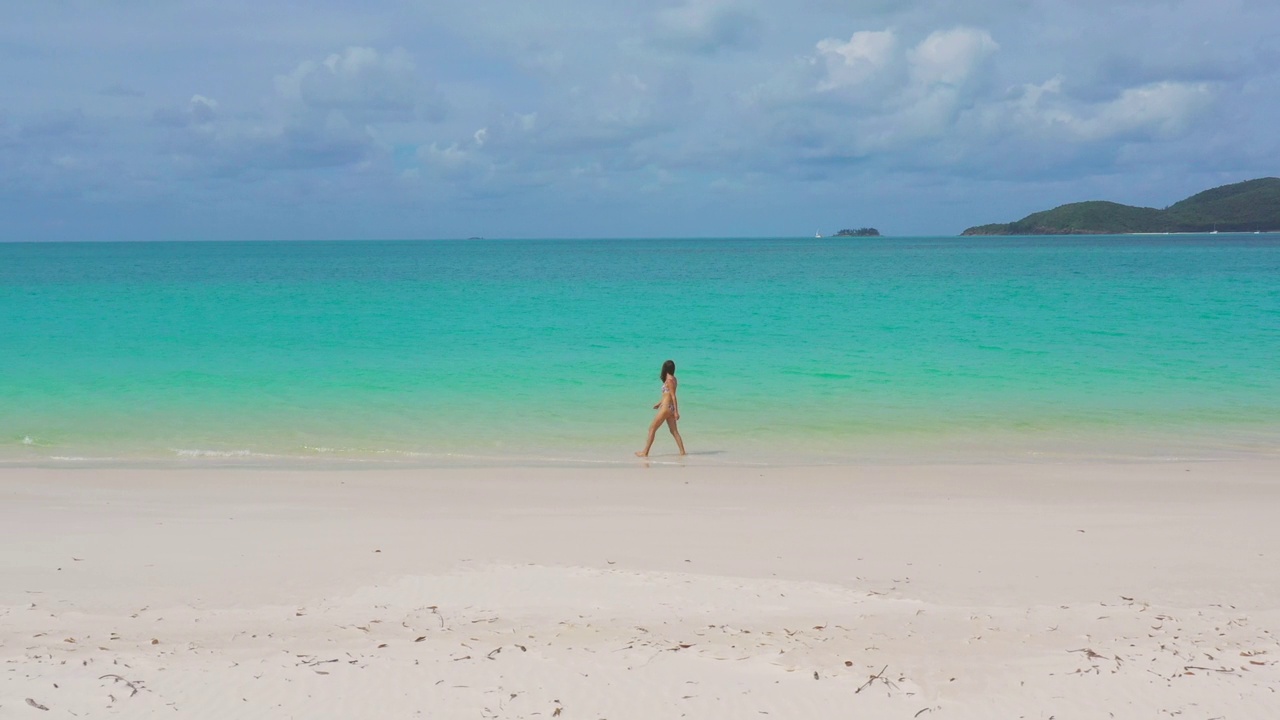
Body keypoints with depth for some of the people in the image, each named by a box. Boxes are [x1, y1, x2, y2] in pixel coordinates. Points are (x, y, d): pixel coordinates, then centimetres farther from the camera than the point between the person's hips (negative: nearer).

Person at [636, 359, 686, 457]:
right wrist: (659, 403, 27)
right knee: (674, 431, 11)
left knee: (652, 429, -2)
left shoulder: (669, 380, -15)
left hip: (666, 408, -9)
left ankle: (645, 452, 0)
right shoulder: (672, 379, 11)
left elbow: (673, 396, -16)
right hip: (670, 408, 9)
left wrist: (676, 412, -16)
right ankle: (682, 451, 8)